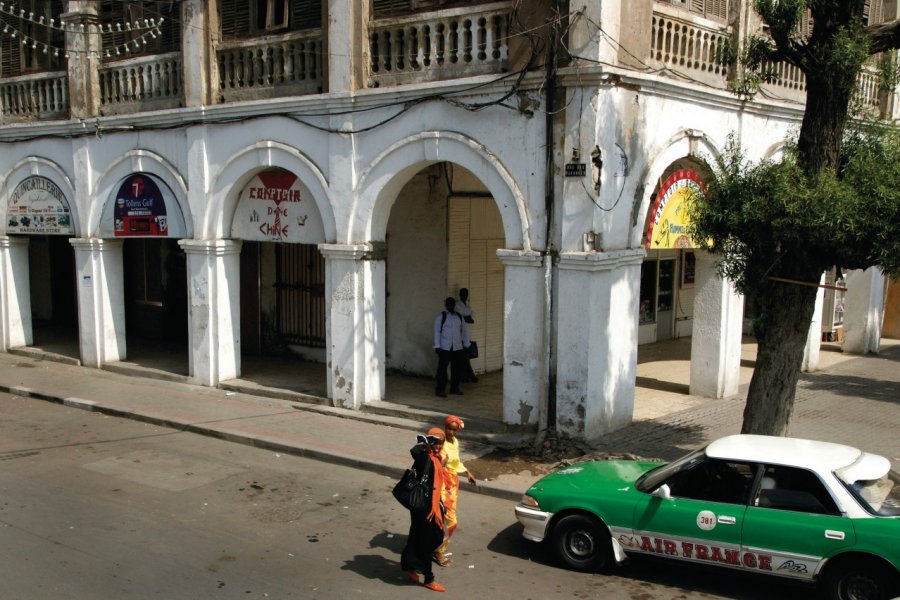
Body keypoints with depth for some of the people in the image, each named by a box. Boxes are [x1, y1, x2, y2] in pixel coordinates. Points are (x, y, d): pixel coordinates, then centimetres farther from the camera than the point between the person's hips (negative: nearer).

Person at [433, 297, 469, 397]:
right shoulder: (441, 316, -2)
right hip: (444, 348, -5)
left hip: (458, 347, 5)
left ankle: (454, 388, 22)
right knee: (442, 368, -4)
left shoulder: (459, 316, 12)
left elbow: (464, 331, 18)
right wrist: (437, 346, -8)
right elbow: (437, 331, -3)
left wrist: (466, 344, 16)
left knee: (457, 368, 8)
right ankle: (440, 389, 2)